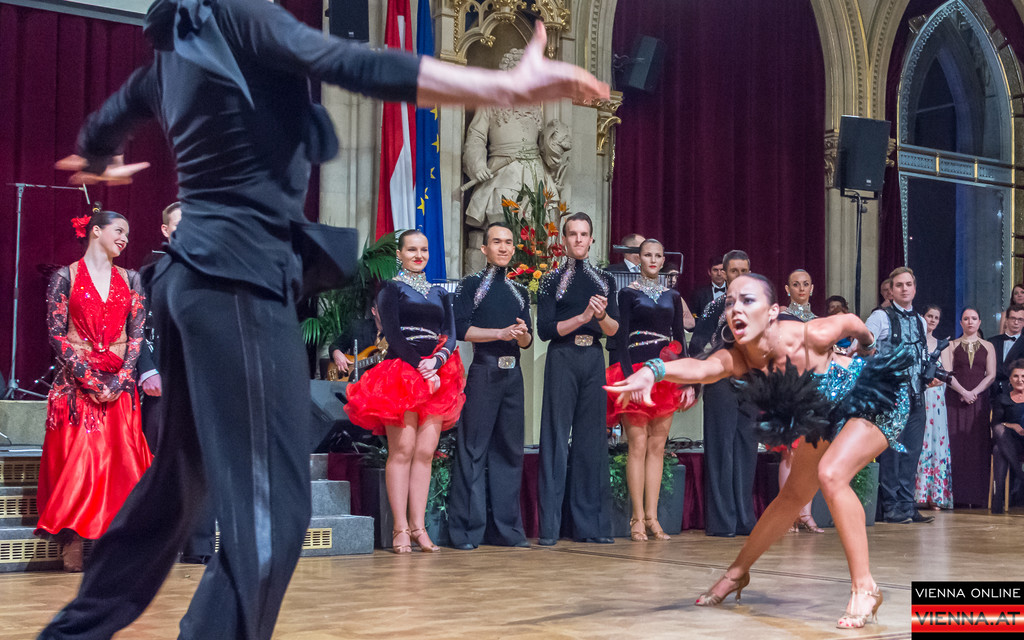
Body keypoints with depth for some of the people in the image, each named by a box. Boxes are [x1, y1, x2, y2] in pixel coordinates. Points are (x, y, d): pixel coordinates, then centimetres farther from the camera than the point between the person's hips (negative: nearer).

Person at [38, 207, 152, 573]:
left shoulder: (129, 280, 13)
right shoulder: (65, 277, 2)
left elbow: (136, 334, 7)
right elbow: (56, 334, -4)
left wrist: (122, 378, -7)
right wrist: (88, 378, -12)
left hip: (119, 383, 3)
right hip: (76, 381, -3)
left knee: (121, 457, -5)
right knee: (76, 457, -8)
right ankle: (71, 545, -4)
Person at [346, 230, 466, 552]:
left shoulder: (440, 293, 20)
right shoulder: (392, 288, 7)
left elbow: (451, 336, 9)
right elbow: (392, 334, -5)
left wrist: (436, 362, -11)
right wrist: (420, 367, -15)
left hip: (438, 377, 4)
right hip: (401, 374, -4)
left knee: (425, 452, -2)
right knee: (402, 450, -10)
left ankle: (418, 526, -2)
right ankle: (401, 529, -11)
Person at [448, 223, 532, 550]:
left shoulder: (520, 292, 19)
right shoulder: (471, 285, 4)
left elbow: (527, 341, 17)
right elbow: (461, 328, -8)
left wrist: (523, 335, -5)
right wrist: (501, 333, -15)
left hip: (513, 374, 5)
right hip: (483, 372, -5)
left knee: (510, 449, 5)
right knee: (474, 449, -7)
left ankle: (507, 529, 11)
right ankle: (466, 530, -5)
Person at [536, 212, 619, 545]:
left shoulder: (604, 280, 14)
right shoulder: (552, 280, 4)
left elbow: (614, 329, 7)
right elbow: (545, 329, -5)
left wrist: (602, 316, -14)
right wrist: (583, 316, -14)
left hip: (594, 359, 3)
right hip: (563, 358, -3)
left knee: (593, 439, 3)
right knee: (557, 437, -6)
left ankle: (590, 525, 7)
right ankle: (549, 527, -5)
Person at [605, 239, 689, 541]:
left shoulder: (672, 296, 16)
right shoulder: (628, 293, 3)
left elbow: (680, 338, 15)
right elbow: (621, 337, -4)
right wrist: (629, 377, -14)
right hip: (637, 371, -4)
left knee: (658, 446, 3)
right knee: (638, 444, -8)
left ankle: (652, 517, 6)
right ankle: (638, 518, -5)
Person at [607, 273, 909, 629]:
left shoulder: (807, 338, -36)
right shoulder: (735, 359, -26)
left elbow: (850, 320, -14)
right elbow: (699, 367, -49)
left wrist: (868, 343, 9)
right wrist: (652, 370, -70)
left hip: (873, 398, -6)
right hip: (826, 412, 6)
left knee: (831, 475, -27)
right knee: (794, 495, 16)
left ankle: (865, 587, -18)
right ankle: (737, 572, 35)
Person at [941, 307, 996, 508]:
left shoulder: (988, 347, 13)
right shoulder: (951, 346, 10)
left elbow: (991, 375, 4)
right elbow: (947, 373, -1)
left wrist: (974, 392, -10)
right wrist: (963, 392, -14)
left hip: (979, 400, 1)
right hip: (955, 400, -1)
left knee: (979, 446, -5)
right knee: (956, 446, -7)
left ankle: (978, 496, -4)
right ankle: (959, 496, -6)